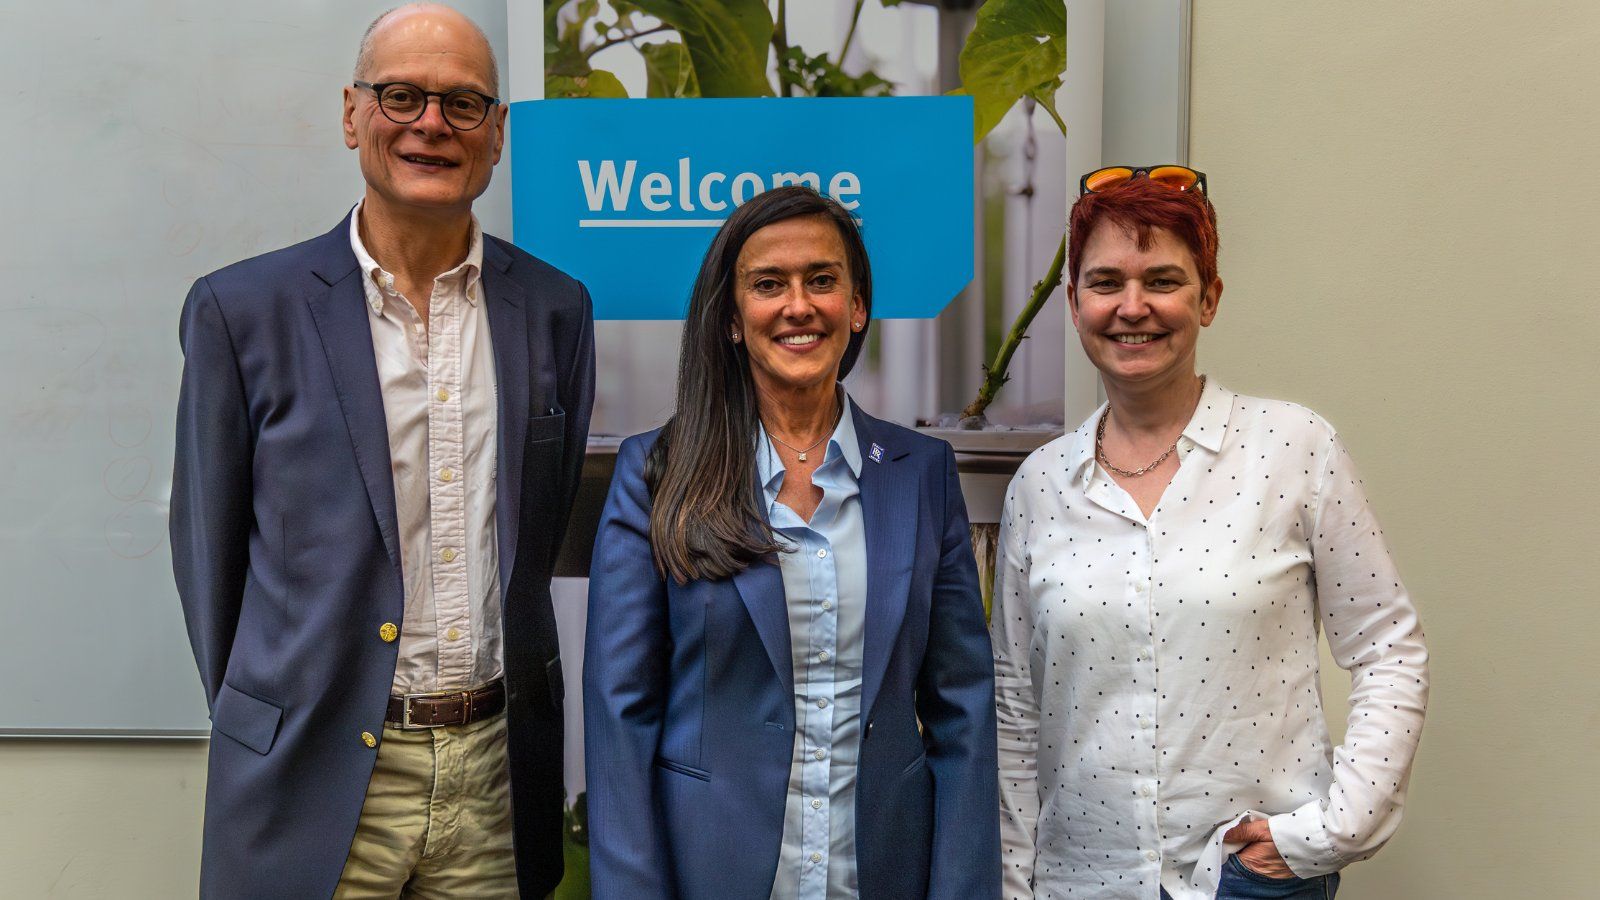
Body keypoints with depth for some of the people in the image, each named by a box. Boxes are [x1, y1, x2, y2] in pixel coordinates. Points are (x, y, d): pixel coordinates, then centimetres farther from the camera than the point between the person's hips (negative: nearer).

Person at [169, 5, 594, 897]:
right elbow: (210, 547, 2)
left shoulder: (555, 309, 2)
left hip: (497, 772, 2)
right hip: (315, 784, -2)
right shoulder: (243, 310, -5)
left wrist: (510, 709, 11)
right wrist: (274, 735, 6)